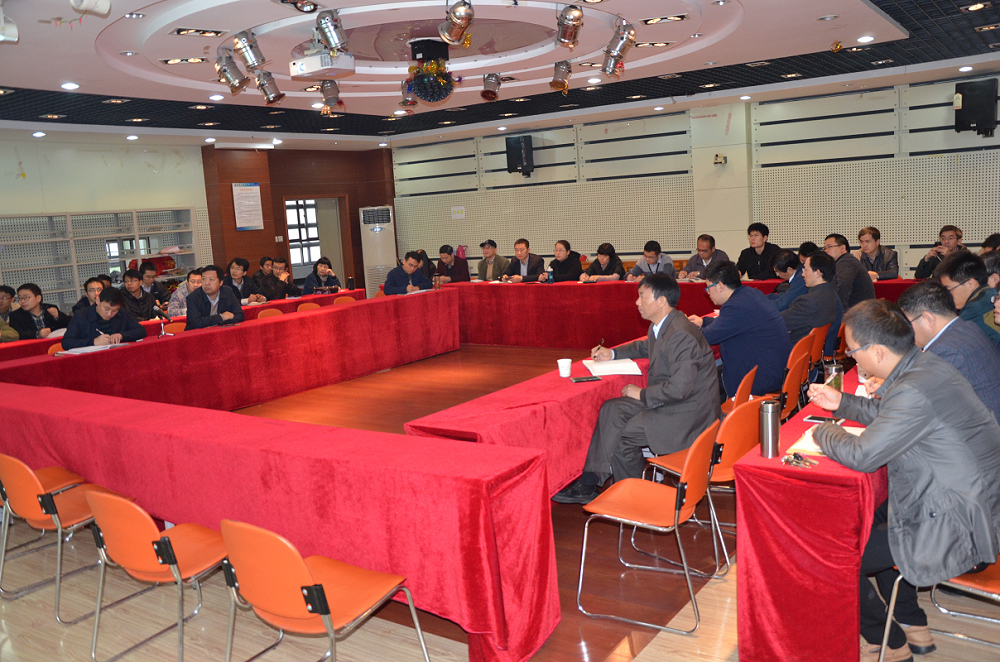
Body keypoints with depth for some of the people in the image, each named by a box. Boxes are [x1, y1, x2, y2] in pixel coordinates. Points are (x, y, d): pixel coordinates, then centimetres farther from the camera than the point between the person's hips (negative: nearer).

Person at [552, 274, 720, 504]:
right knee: (612, 409, 0)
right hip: (668, 400, 10)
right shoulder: (660, 326, 6)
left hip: (688, 414, -10)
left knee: (623, 435, -13)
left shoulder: (681, 335, -27)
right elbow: (646, 347, 31)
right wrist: (613, 354, 16)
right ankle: (589, 483, -1)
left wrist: (642, 394, -17)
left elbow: (679, 388, -32)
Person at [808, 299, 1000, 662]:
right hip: (970, 503, 10)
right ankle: (913, 626, 37)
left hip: (960, 529, -10)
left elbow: (861, 455, -23)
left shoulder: (913, 391, -30)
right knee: (868, 520, 26)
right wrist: (842, 403, 16)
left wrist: (822, 432, -5)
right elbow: (887, 413, 20)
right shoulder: (925, 364, 1)